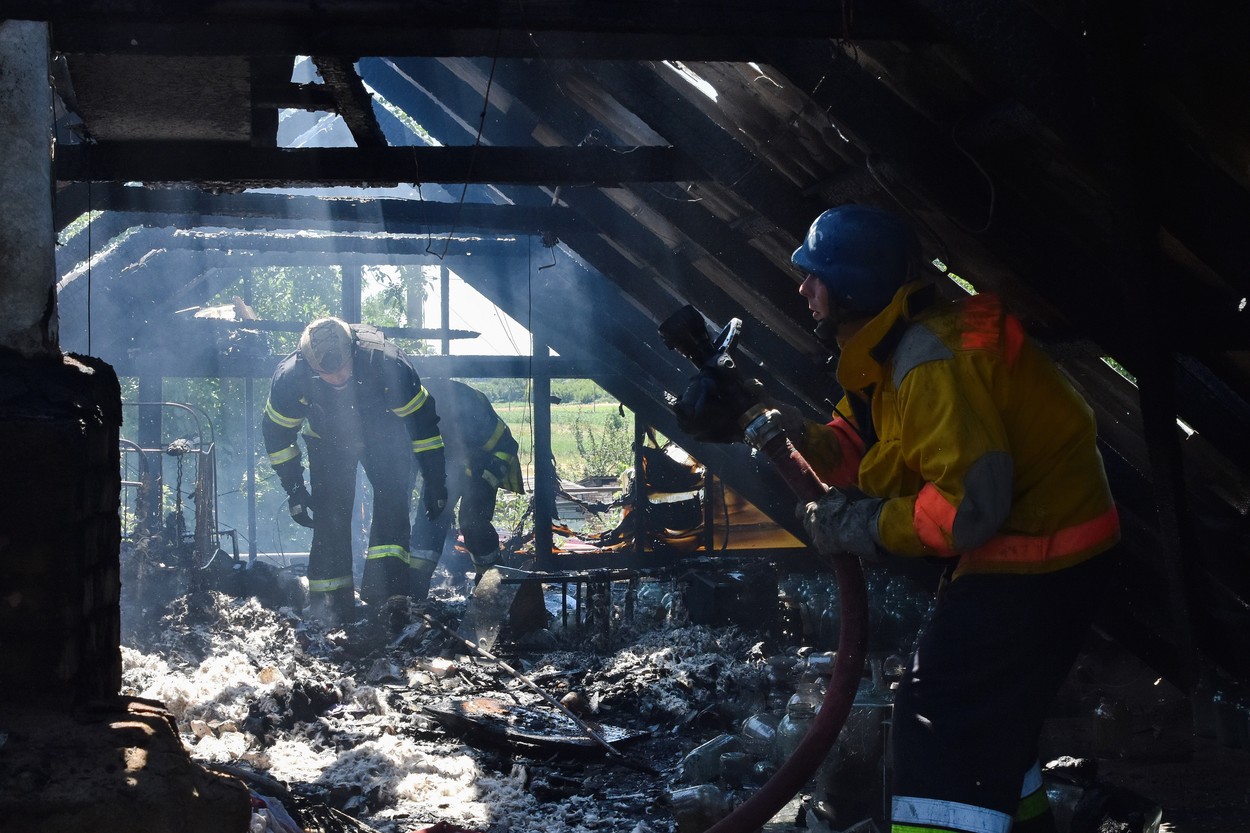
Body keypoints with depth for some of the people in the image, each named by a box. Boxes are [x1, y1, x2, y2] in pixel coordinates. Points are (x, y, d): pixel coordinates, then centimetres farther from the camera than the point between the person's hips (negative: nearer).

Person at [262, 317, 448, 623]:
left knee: (392, 500, -20)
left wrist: (435, 481, -17)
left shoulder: (385, 362, -37)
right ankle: (330, 606, 2)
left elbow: (422, 419, -22)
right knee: (331, 518, -8)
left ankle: (385, 592, -19)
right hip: (328, 444, 1)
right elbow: (277, 432, -12)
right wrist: (295, 490, -11)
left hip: (383, 438, -1)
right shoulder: (291, 376, -32)